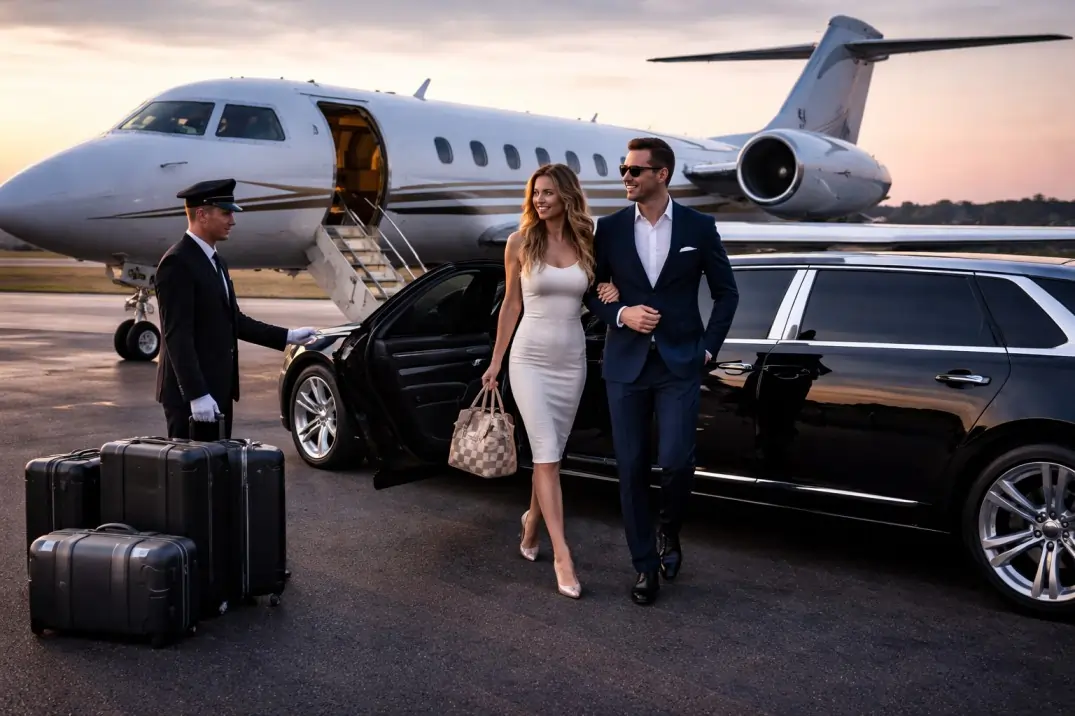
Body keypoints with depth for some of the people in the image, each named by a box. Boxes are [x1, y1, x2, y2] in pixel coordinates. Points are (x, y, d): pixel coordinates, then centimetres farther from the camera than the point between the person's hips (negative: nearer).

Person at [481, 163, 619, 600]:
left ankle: (532, 523, 35)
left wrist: (614, 293, -7)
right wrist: (495, 362, 6)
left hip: (572, 359, 3)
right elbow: (511, 305, 4)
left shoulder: (587, 243, 3)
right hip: (530, 357, -3)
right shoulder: (520, 242, -3)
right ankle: (562, 555, -8)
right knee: (547, 454, -9)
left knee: (551, 452, 11)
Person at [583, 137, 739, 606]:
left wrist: (708, 347, -1)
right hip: (626, 364, 2)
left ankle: (669, 530, 20)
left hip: (679, 364, -1)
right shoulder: (609, 228, 2)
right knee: (631, 469, 3)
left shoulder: (699, 227, 0)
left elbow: (726, 292, 7)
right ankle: (645, 565, 18)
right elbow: (592, 290, 9)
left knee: (676, 460, -12)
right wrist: (621, 314, -10)